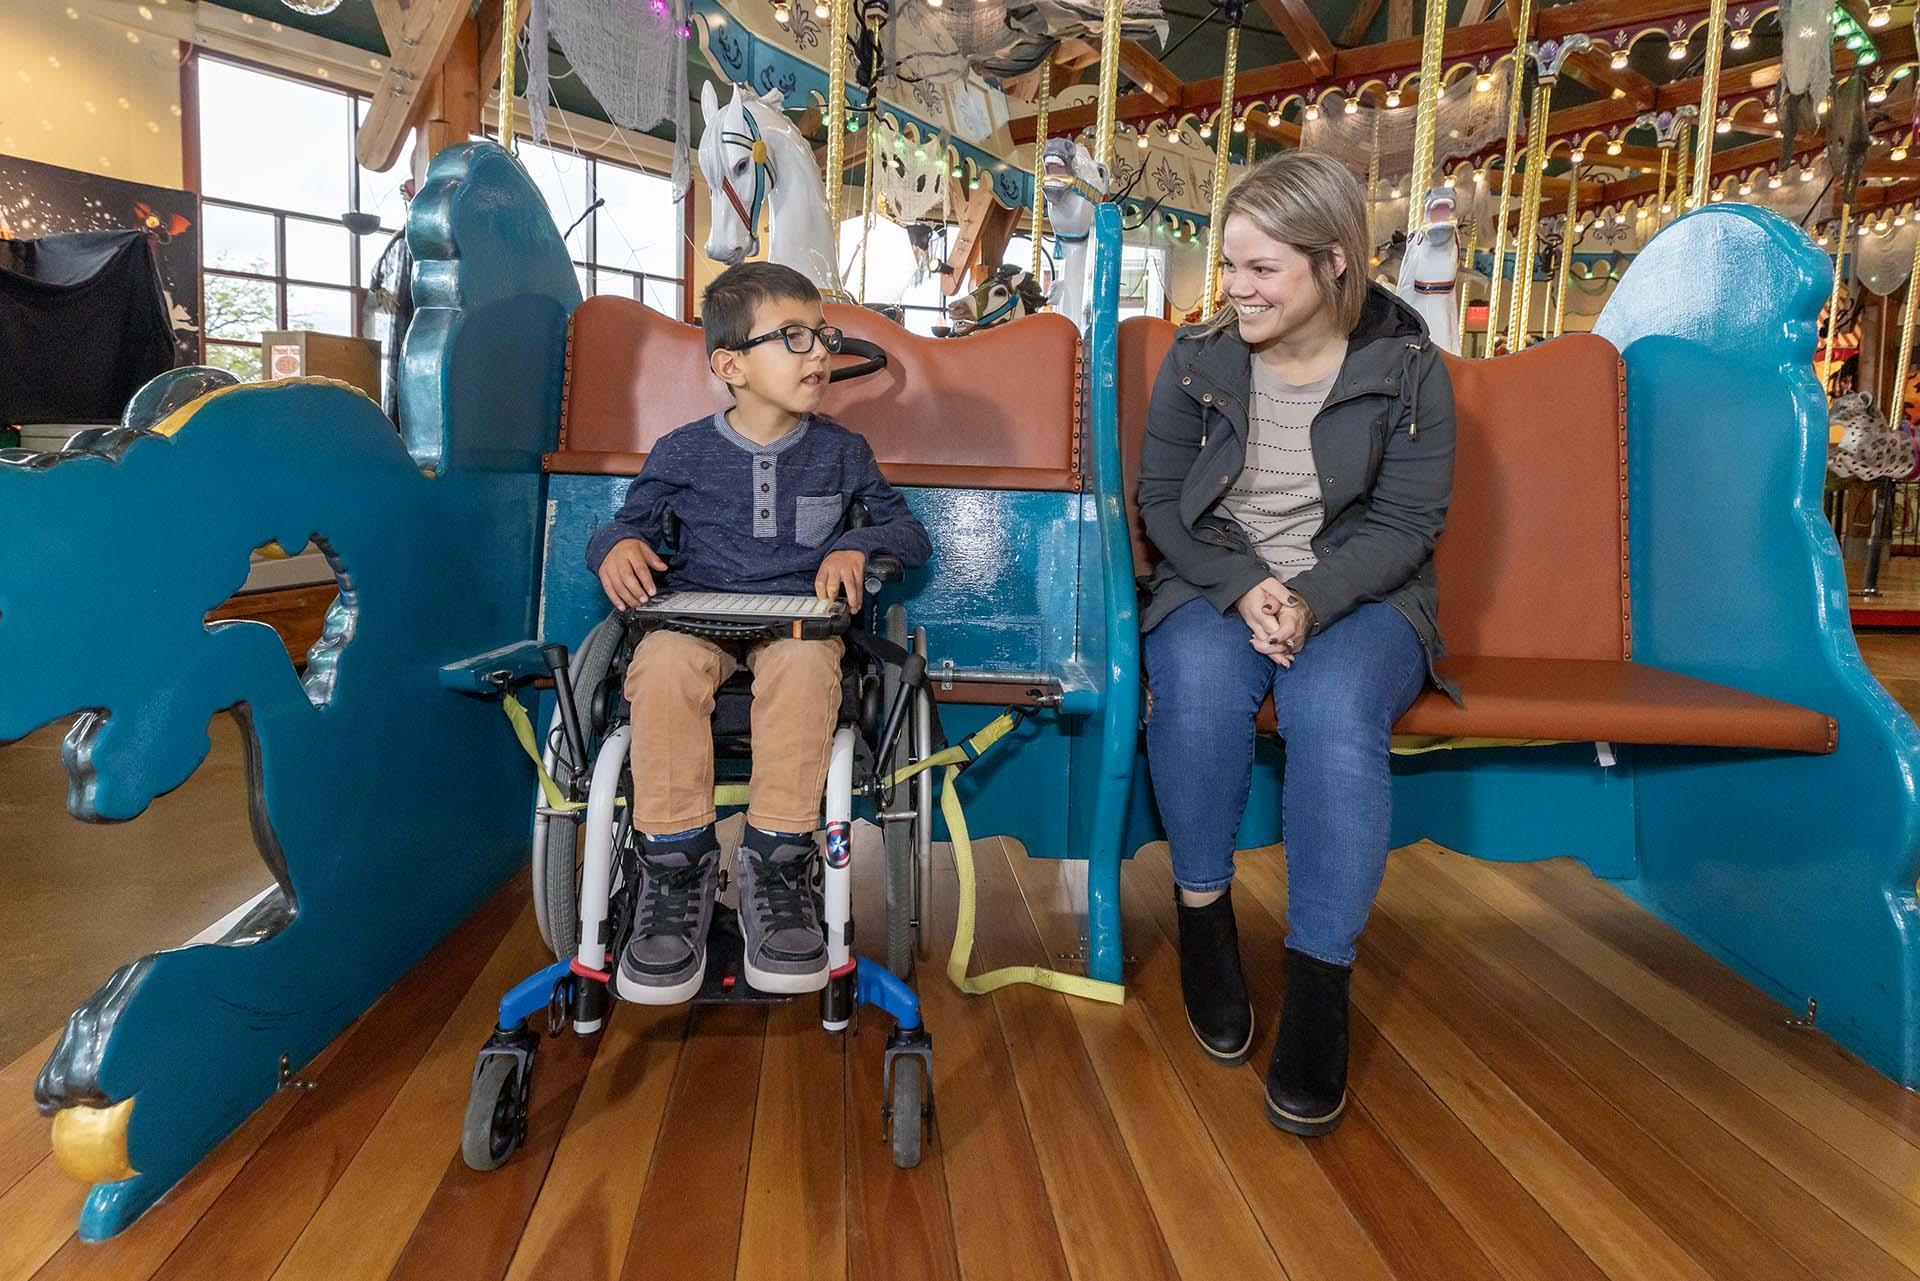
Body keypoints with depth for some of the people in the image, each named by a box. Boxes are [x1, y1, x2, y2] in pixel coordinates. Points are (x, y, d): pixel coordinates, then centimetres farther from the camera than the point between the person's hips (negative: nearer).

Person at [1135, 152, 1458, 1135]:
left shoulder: (1407, 369, -1)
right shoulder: (1197, 359, 3)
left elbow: (1405, 524, -4)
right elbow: (1162, 501, 1)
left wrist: (1310, 599, -23)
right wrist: (1245, 587, -16)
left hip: (1359, 599, -1)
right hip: (1214, 586, 1)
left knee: (1333, 706, -35)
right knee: (1198, 681, -34)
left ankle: (1319, 985, -23)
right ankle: (1203, 911, -12)